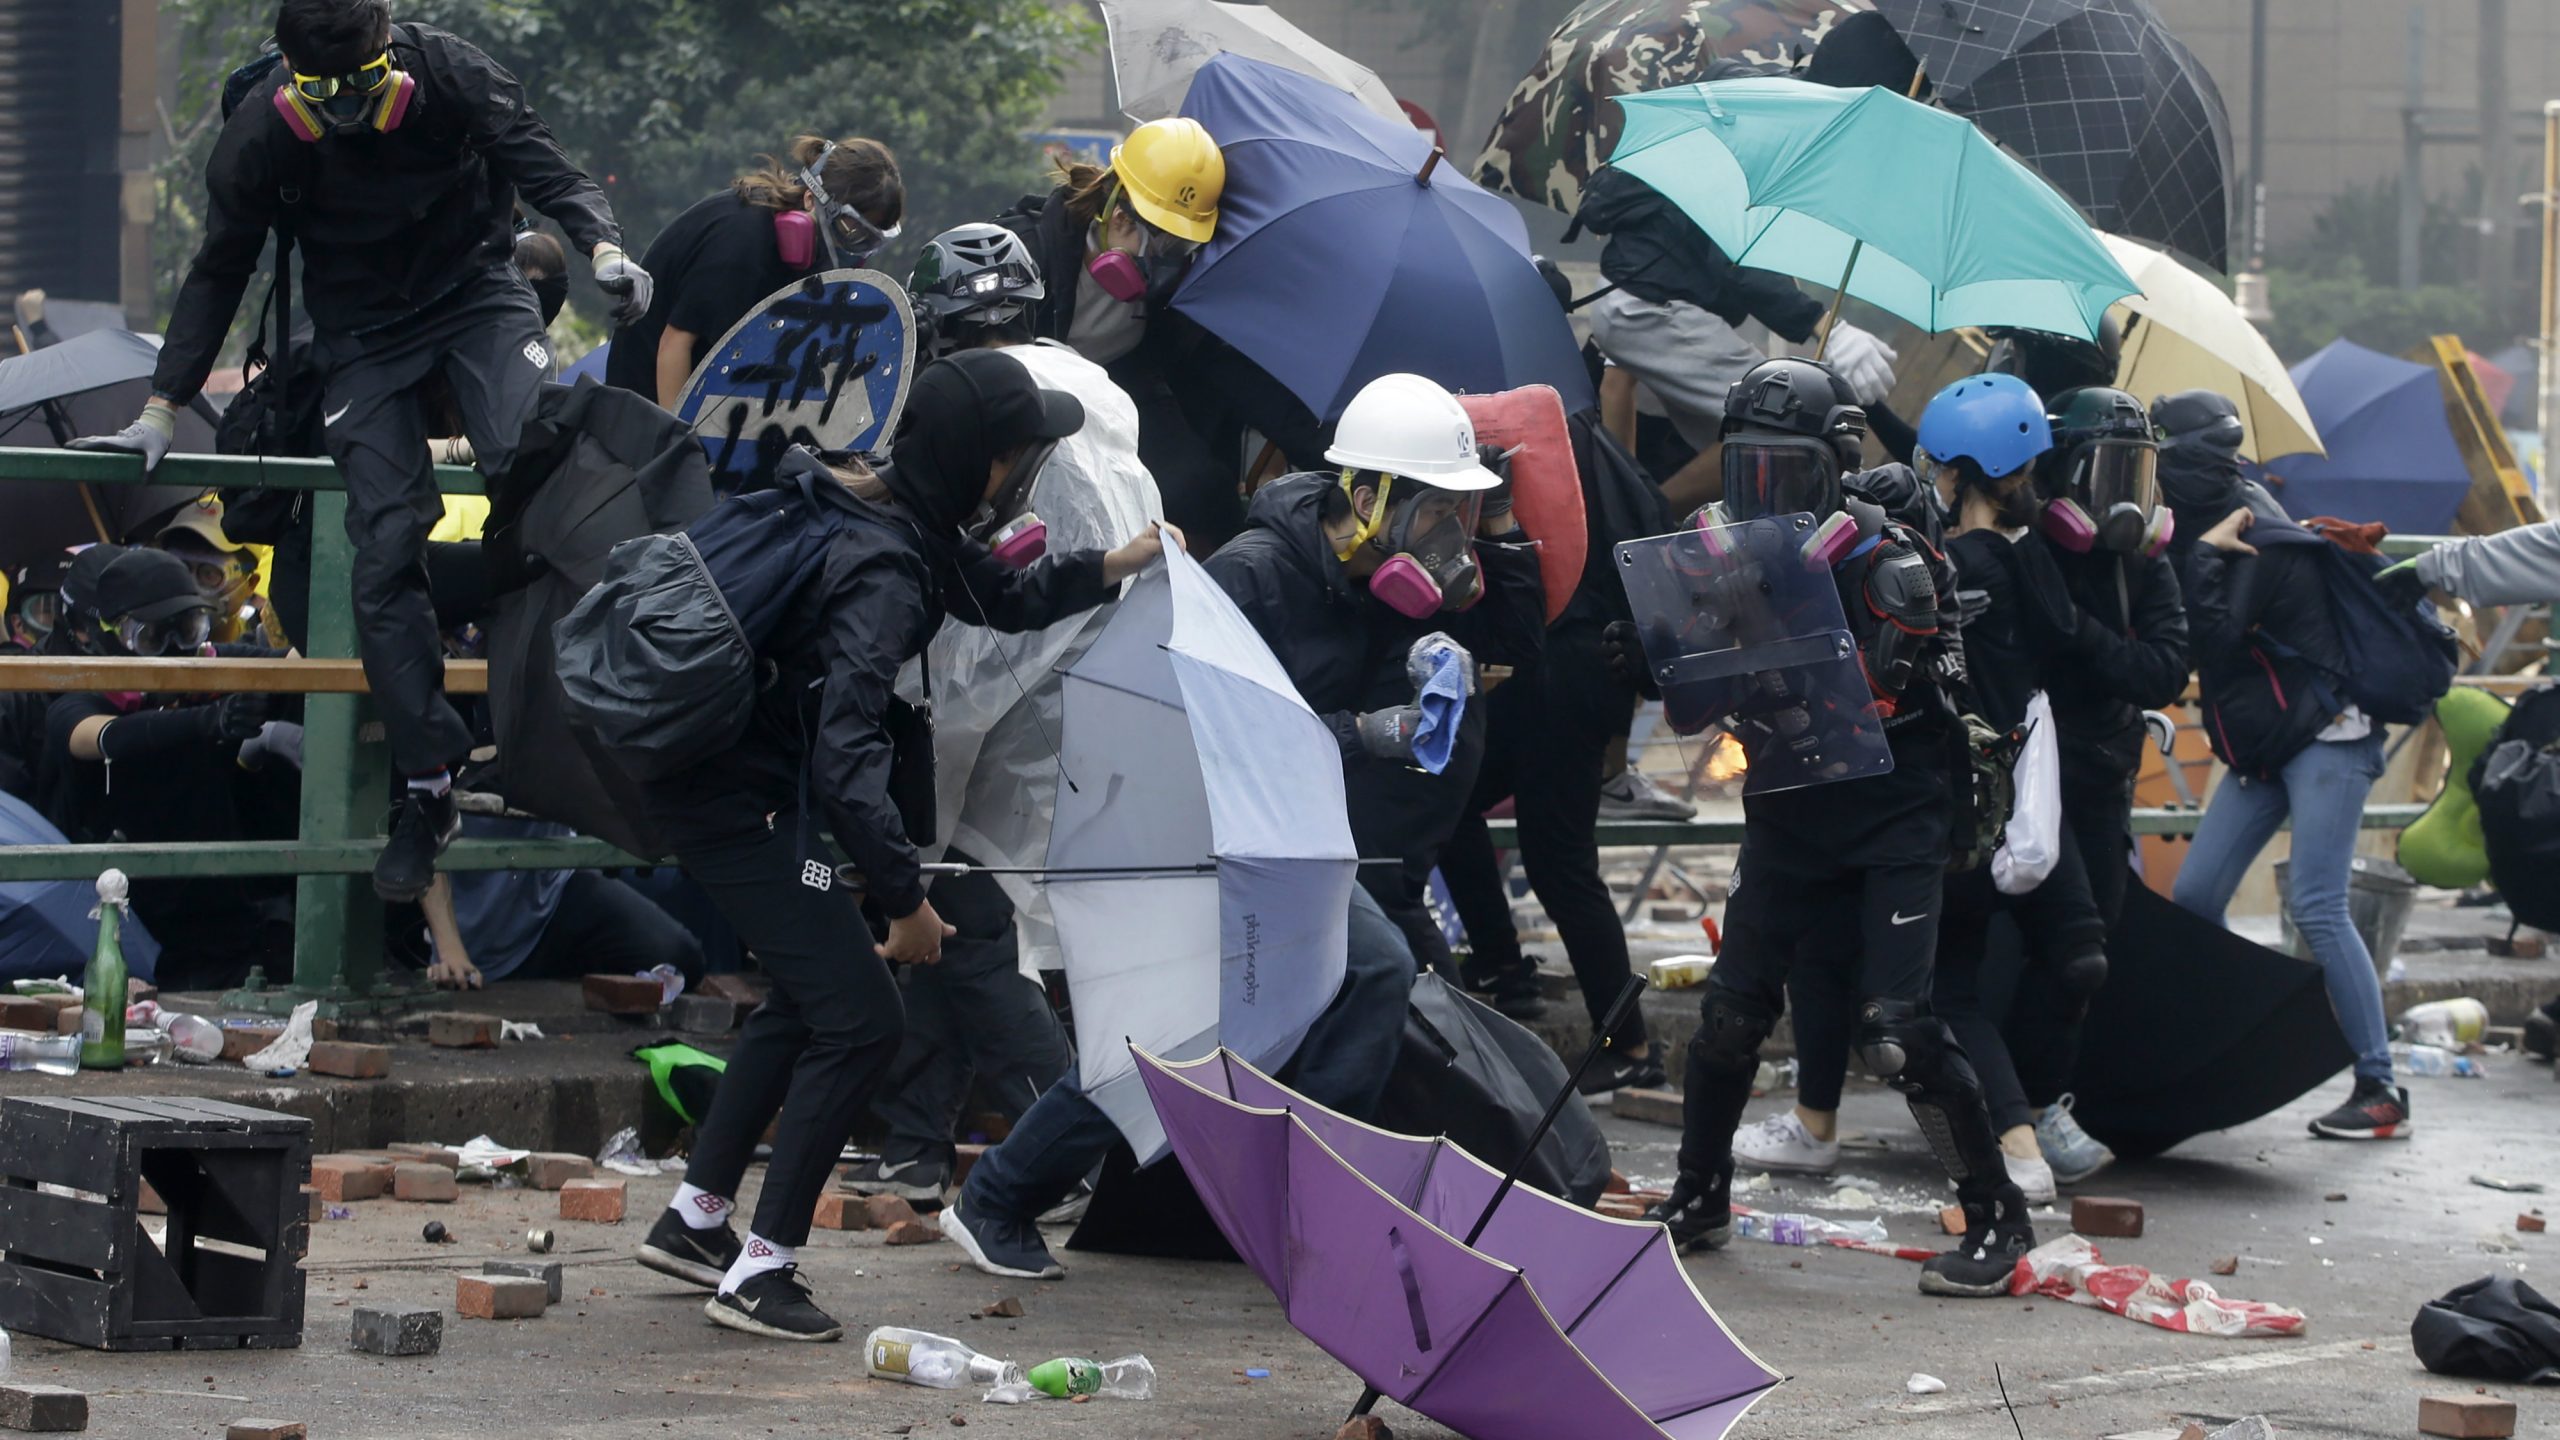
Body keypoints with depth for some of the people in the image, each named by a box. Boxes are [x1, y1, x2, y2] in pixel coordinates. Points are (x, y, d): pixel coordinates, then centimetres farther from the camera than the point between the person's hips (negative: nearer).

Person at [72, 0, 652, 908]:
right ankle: (428, 791, -7)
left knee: (534, 462, -30)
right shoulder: (258, 140, -12)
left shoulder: (453, 77, -16)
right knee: (385, 551, -11)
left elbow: (545, 170, -11)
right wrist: (163, 408, -3)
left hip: (477, 295, 0)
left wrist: (602, 247, -31)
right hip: (364, 335, 1)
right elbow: (219, 273, 0)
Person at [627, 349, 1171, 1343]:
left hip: (712, 784, 10)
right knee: (859, 1020, -9)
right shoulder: (882, 572, -26)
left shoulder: (903, 523, 4)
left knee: (809, 995, 22)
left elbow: (1004, 597, 23)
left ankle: (692, 1217, 30)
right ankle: (758, 1271, -4)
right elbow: (845, 756, -33)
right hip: (744, 804, -10)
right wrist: (903, 898, -28)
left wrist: (1108, 569, 8)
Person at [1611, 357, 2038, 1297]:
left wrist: (1803, 719, -37)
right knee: (1733, 1008, 4)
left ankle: (1997, 1217, -3)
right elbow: (1695, 709, 8)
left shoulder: (1885, 562, -13)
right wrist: (1654, 658, -13)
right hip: (1787, 821, 6)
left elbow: (1883, 706, -20)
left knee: (1897, 1027, -14)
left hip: (1892, 822, -5)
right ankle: (1699, 1198, 22)